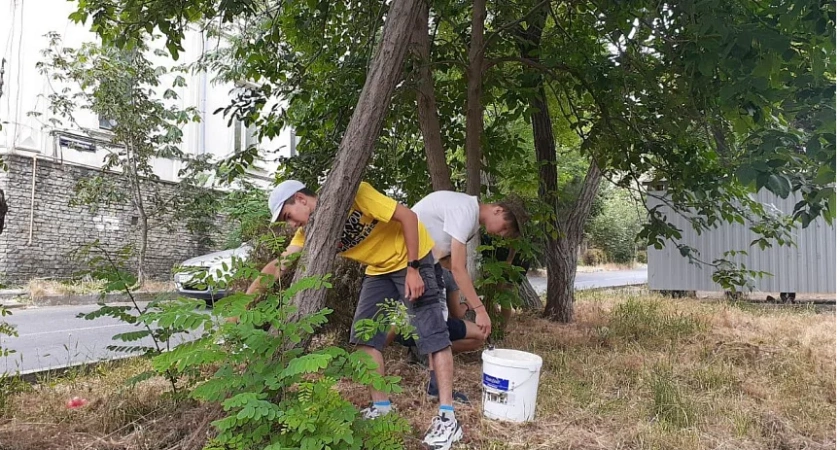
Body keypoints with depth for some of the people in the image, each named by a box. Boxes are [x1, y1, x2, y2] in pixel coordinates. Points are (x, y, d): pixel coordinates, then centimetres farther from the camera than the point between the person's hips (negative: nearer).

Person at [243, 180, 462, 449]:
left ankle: (447, 417, -8)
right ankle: (381, 407, 11)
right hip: (378, 269, 7)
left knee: (430, 331, -10)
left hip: (412, 257, -7)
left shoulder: (351, 195, -26)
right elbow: (279, 265, -8)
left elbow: (408, 216, -24)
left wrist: (412, 269, -23)